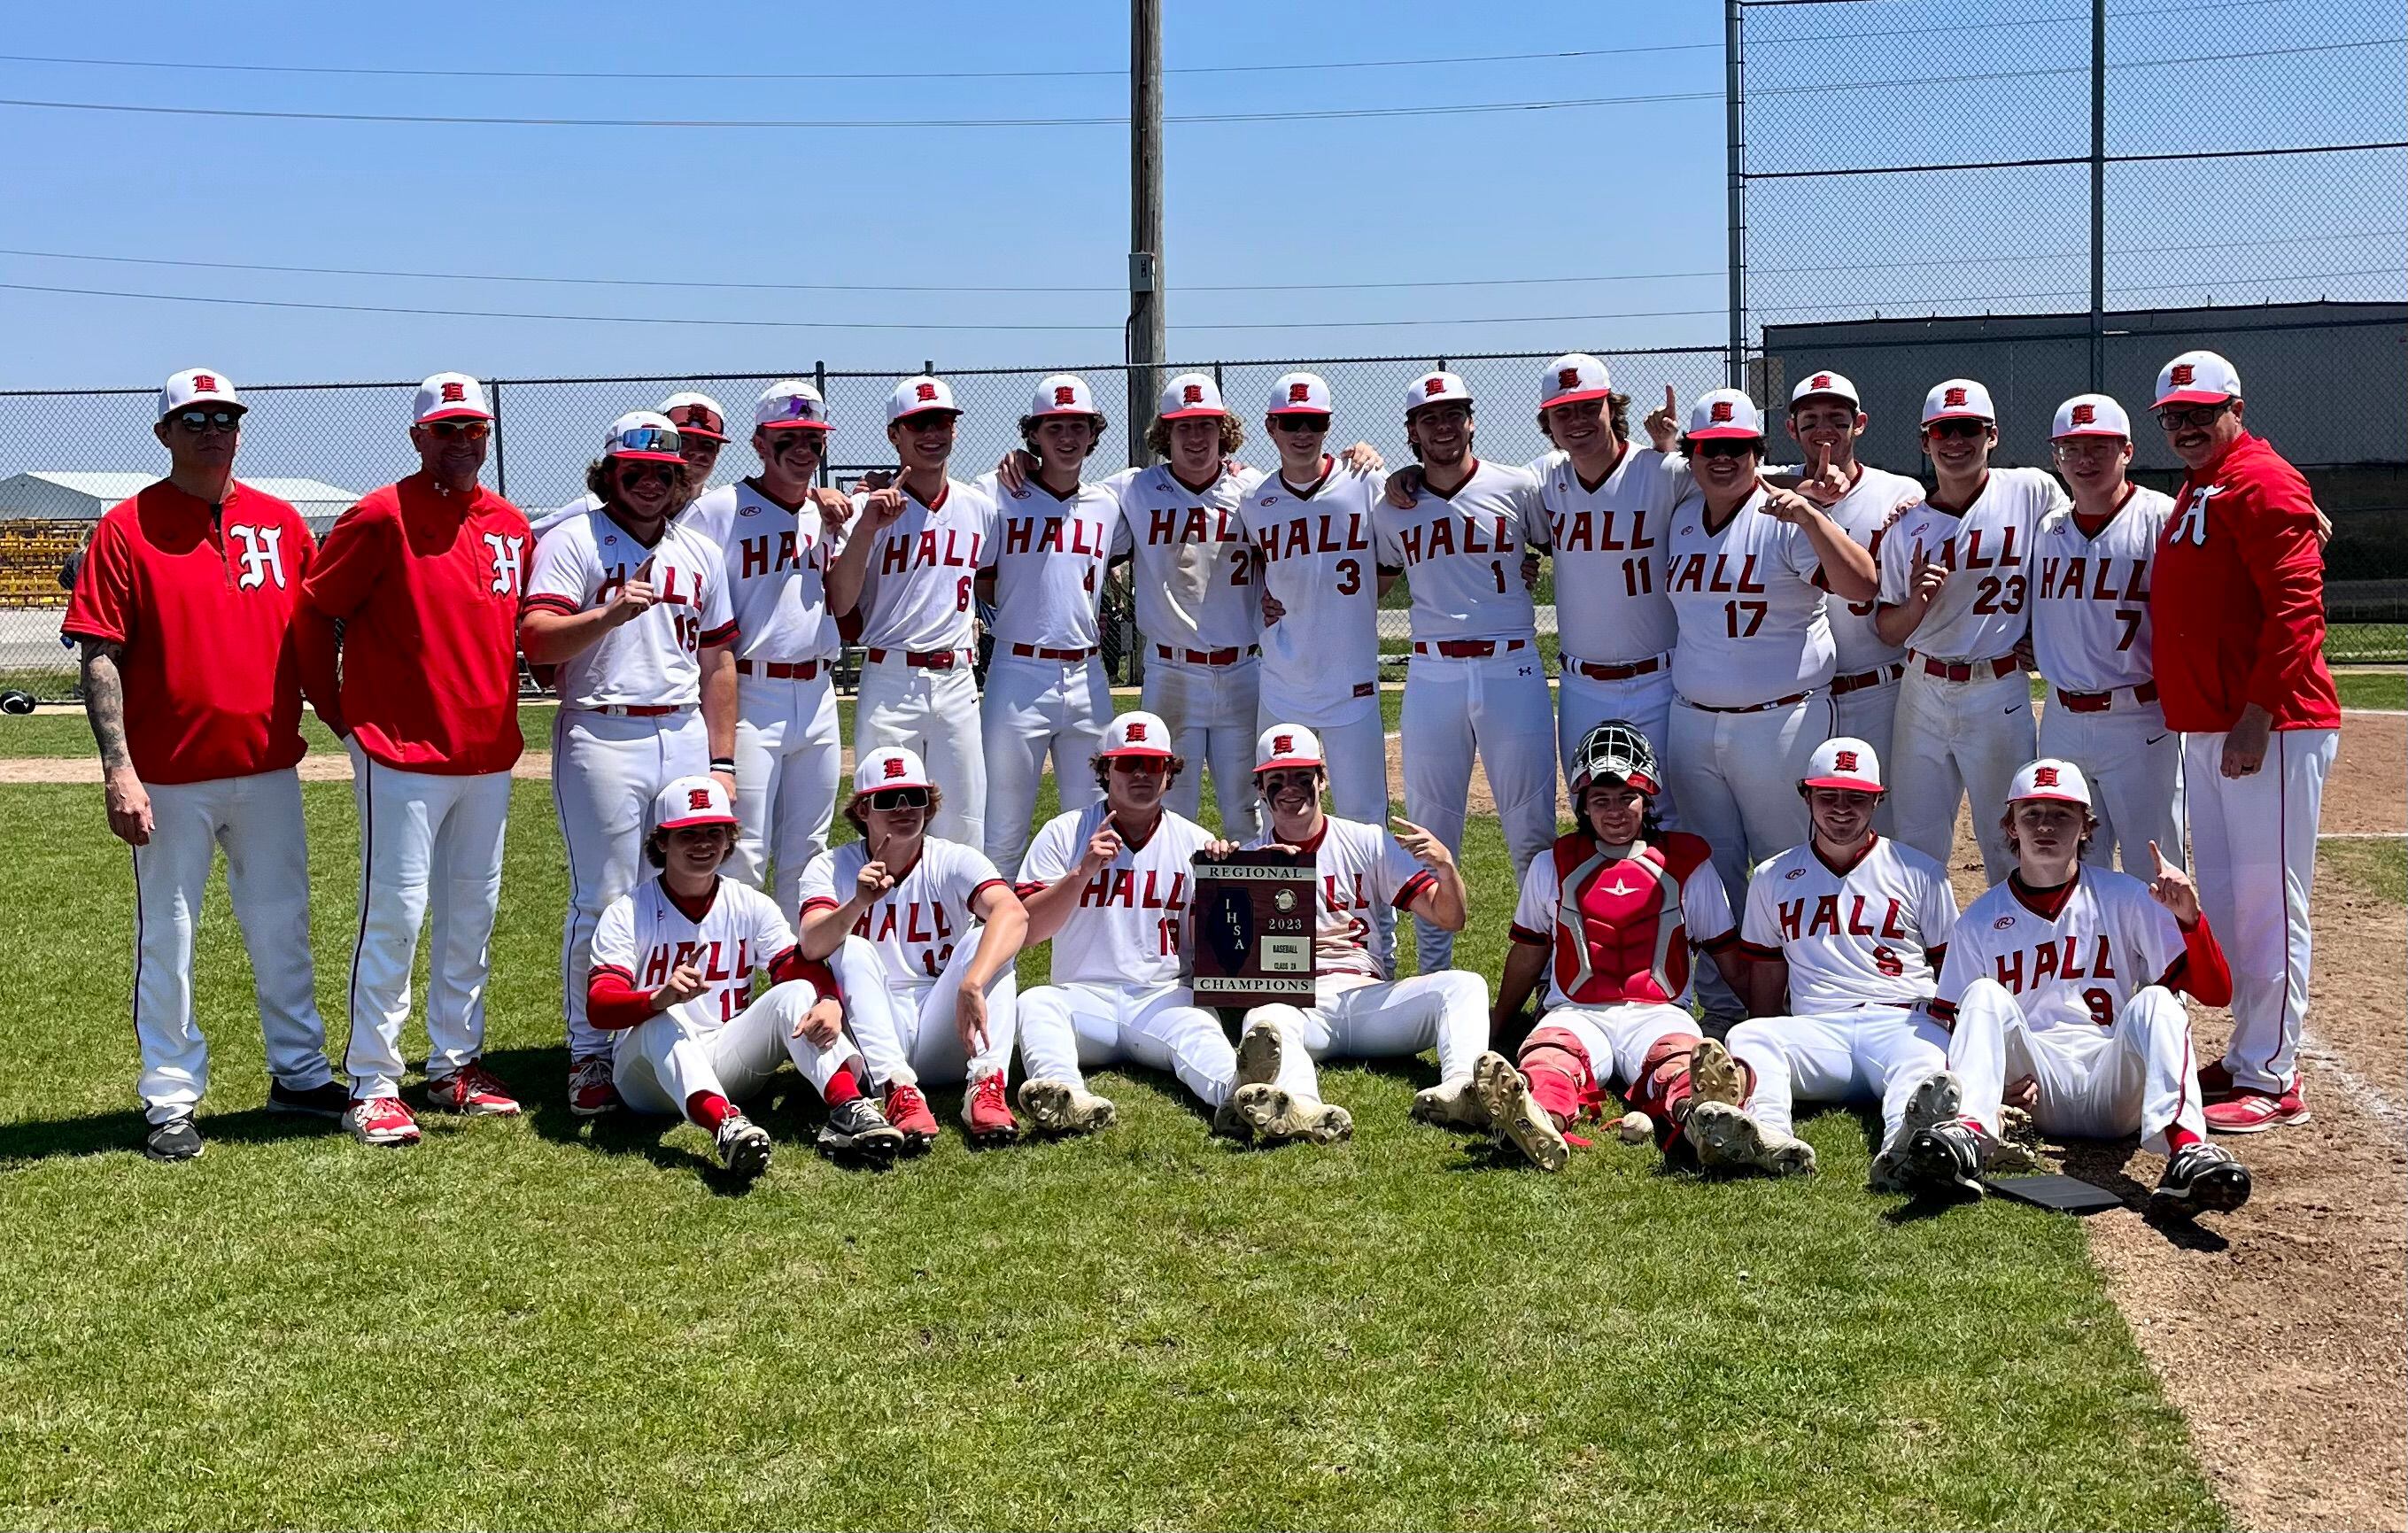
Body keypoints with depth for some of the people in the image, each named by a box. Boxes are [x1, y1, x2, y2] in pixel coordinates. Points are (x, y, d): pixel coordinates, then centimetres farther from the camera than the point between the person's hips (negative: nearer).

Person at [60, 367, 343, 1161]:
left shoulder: (281, 523, 7)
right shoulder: (126, 528, -4)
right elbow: (100, 657, -8)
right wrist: (117, 769, -15)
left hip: (269, 768, 4)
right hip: (170, 776, -3)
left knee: (282, 929, 13)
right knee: (167, 939, 5)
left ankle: (299, 1074, 26)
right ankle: (170, 1101, 14)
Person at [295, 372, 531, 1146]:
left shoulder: (511, 526, 10)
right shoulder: (381, 517, -9)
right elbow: (313, 615, -7)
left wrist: (500, 708, 14)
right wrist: (339, 713, -3)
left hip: (489, 754, 7)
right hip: (402, 753, -6)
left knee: (472, 915, 12)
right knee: (394, 914, -5)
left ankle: (456, 1068, 24)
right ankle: (373, 1086, 3)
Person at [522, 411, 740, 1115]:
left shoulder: (702, 555, 16)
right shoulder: (572, 541, 0)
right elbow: (536, 640, -12)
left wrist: (721, 762, 12)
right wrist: (610, 613, -28)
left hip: (685, 737, 5)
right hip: (602, 736, -5)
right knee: (603, 902, -5)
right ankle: (589, 1055, 5)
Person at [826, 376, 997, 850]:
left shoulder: (980, 507, 7)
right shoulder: (871, 509, -5)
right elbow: (839, 604, -15)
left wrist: (977, 620, 9)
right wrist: (865, 529, -24)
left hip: (957, 682, 4)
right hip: (890, 683, -4)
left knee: (963, 828, 5)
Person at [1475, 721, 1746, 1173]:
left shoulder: (1688, 864, 16)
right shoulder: (1553, 866, 19)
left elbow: (1729, 958, 19)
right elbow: (1527, 958, 27)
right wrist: (1493, 1032, 29)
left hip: (1656, 1013, 0)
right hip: (1577, 1014, 0)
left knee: (1679, 1053, -38)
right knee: (1549, 1053, -37)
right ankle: (1538, 1120, -72)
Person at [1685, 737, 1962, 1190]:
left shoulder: (1921, 873, 17)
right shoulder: (1772, 879, 21)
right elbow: (1766, 986, 21)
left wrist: (1951, 1038, -4)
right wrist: (1774, 1050, 3)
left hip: (1902, 1022, -1)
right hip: (1816, 1030, 1)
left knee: (1925, 1061, -38)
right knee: (1745, 1036, -32)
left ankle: (1903, 1145, -71)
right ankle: (1768, 1137, -64)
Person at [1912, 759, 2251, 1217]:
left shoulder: (2124, 898, 8)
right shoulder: (1981, 920, 11)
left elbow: (2216, 991, 0)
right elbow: (1952, 1025, 11)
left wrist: (2188, 917, -18)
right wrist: (1997, 1074, -10)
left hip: (2116, 1085, 0)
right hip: (2034, 1086, 0)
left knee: (2154, 1002, -26)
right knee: (1985, 995, -22)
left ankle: (2185, 1151, -49)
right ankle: (1967, 1131, -47)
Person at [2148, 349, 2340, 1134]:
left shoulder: (2262, 482, -10)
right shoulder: (2193, 494, 19)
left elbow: (2296, 606, -19)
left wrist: (2256, 716, -23)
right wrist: (2203, 718, 16)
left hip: (2270, 728, -10)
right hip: (2204, 730, 10)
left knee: (2267, 905, -7)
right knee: (2223, 900, 14)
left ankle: (2271, 1080, -4)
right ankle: (2246, 1058, 24)